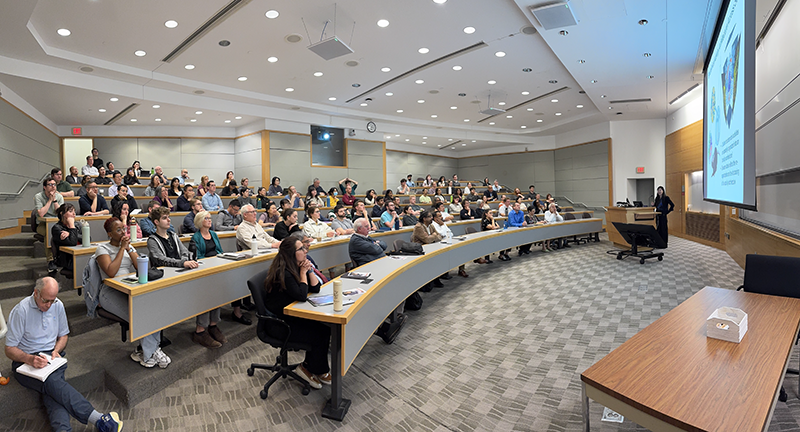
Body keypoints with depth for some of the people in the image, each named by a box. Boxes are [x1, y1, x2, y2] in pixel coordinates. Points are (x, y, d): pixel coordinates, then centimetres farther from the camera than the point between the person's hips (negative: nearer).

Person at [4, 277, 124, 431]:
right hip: (25, 361, -4)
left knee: (52, 390, -27)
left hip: (51, 356, 5)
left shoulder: (58, 305, 5)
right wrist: (29, 359, -26)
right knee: (52, 383, -33)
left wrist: (56, 350, -4)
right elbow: (9, 349, -7)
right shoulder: (20, 311, -10)